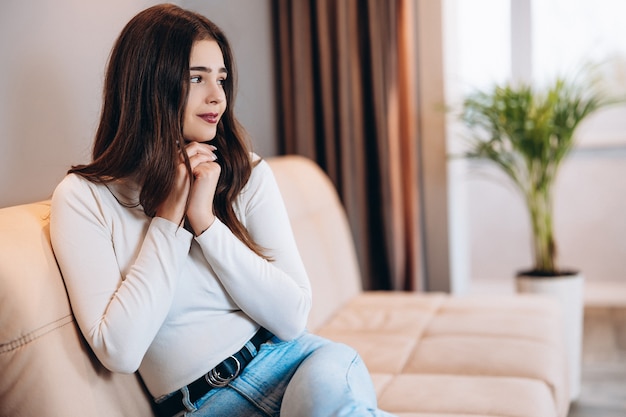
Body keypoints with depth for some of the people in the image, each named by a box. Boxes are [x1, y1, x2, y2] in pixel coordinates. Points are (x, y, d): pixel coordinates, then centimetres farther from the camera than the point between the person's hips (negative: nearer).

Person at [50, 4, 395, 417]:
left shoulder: (248, 173, 4)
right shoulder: (83, 197, -3)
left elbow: (293, 316, -4)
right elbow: (119, 352, -13)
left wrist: (205, 220, -13)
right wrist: (169, 216, -12)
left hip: (291, 361, 3)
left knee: (328, 378, -33)